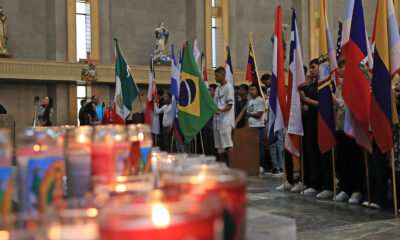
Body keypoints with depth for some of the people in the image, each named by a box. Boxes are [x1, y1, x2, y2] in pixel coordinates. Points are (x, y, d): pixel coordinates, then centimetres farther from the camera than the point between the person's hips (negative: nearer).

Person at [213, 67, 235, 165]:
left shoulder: (228, 87, -6)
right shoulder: (217, 89, 20)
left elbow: (230, 105, -14)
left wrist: (221, 110, -28)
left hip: (225, 121, -9)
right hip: (217, 120, 9)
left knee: (228, 144, -11)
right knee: (219, 145, 11)